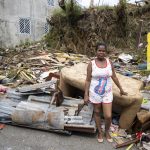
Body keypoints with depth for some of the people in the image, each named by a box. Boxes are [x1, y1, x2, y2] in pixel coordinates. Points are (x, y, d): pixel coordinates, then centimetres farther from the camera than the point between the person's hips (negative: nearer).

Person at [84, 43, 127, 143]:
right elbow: (88, 80, -7)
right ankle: (100, 132, 38)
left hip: (107, 93, 2)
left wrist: (121, 89, 13)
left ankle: (107, 131, 32)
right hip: (95, 93, -1)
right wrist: (86, 95, -9)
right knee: (97, 113, 15)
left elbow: (114, 77, 7)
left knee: (108, 116, 1)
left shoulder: (109, 62, -4)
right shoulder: (91, 64, -11)